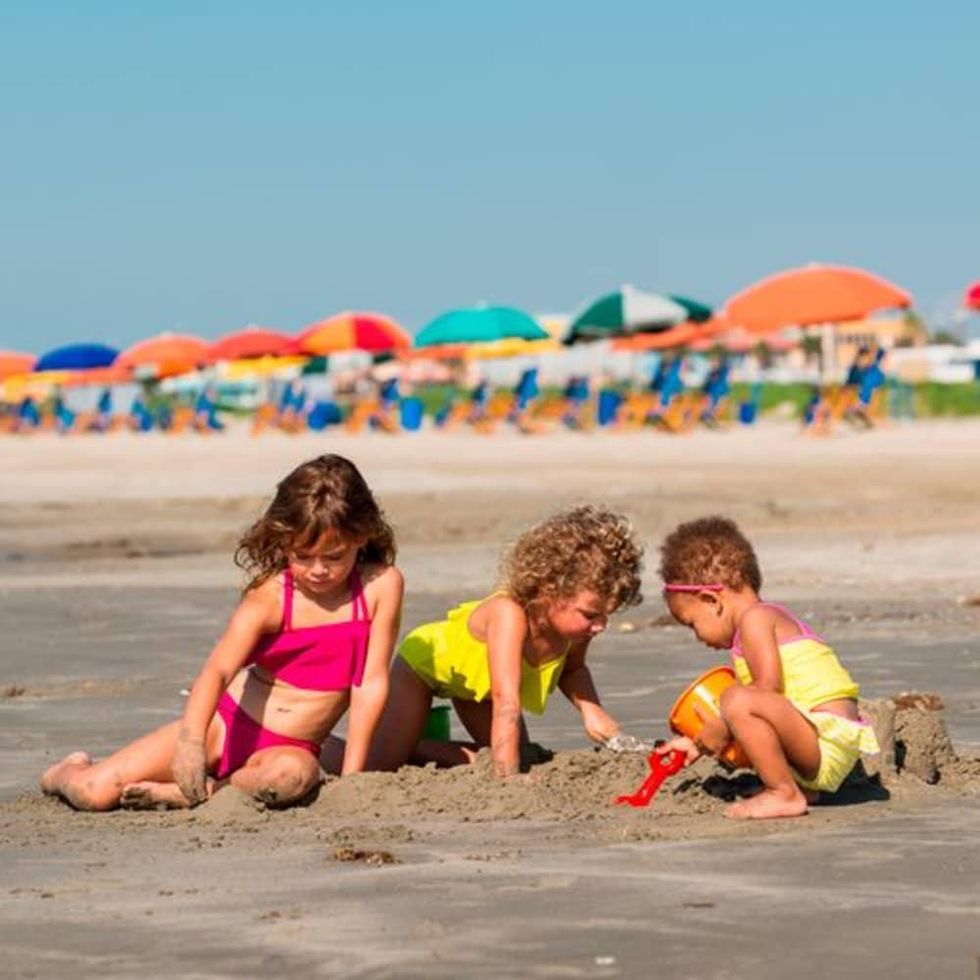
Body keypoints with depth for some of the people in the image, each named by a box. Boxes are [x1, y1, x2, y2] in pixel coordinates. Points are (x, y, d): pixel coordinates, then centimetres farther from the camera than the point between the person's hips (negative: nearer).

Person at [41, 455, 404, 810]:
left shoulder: (380, 586, -9)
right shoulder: (269, 597, -12)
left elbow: (371, 682, -8)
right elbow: (217, 669, -25)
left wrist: (351, 777, -12)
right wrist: (191, 743, -43)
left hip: (287, 748, 0)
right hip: (227, 722, 0)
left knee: (291, 775, -42)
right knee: (94, 792, -10)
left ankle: (181, 794, -18)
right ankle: (68, 772, 30)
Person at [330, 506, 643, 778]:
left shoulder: (578, 619, -26)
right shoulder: (510, 614, -47)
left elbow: (572, 668, -1)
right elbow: (506, 705, -52)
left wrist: (590, 709, -22)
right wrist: (507, 783, -56)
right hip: (425, 659, -7)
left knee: (516, 760, 2)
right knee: (379, 765, -16)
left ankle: (417, 749, 18)